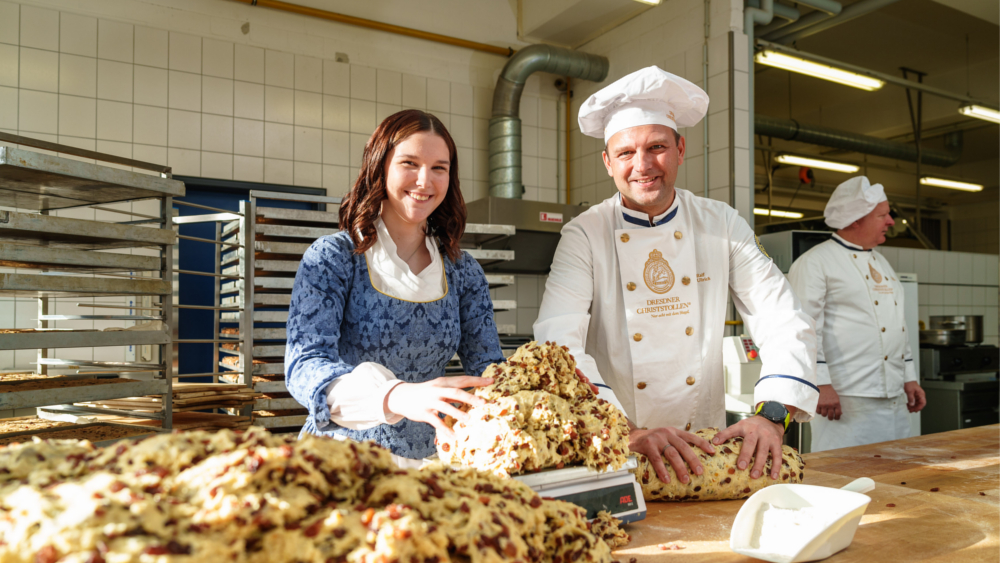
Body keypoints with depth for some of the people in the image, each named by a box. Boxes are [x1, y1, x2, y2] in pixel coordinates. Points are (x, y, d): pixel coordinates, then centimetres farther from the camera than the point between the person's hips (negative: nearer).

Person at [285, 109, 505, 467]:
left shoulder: (463, 272, 10)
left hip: (430, 461, 3)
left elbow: (487, 366, 6)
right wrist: (397, 396, -34)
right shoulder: (331, 258, -3)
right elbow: (304, 367, -16)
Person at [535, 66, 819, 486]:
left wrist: (772, 415, -16)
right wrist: (625, 432, -30)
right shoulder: (585, 235, -7)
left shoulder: (723, 226, 3)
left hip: (704, 444, 3)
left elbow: (784, 322, 0)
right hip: (612, 449, -2)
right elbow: (558, 342, -18)